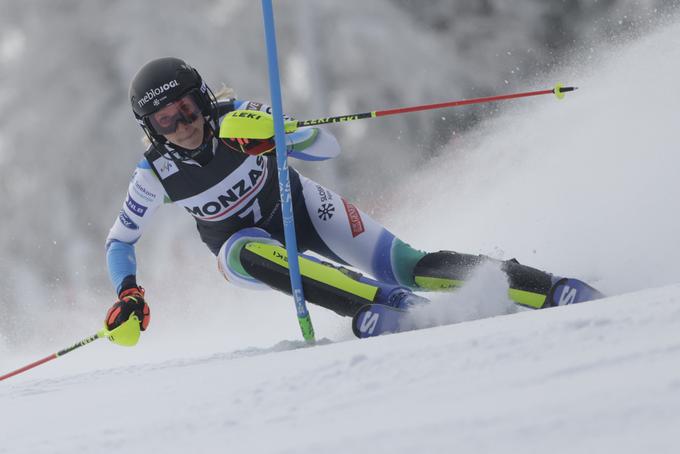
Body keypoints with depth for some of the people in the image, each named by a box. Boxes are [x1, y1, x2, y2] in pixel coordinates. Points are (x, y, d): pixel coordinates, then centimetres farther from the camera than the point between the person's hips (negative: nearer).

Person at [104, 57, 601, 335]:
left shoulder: (238, 119, -20)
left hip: (301, 207, -1)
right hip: (245, 243, 1)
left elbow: (329, 147, -20)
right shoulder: (156, 174, -16)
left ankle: (554, 291, -21)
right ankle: (389, 304, -44)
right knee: (248, 255, -38)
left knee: (405, 267, -20)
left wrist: (275, 137, -39)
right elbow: (121, 239, -2)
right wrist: (128, 292, -20)